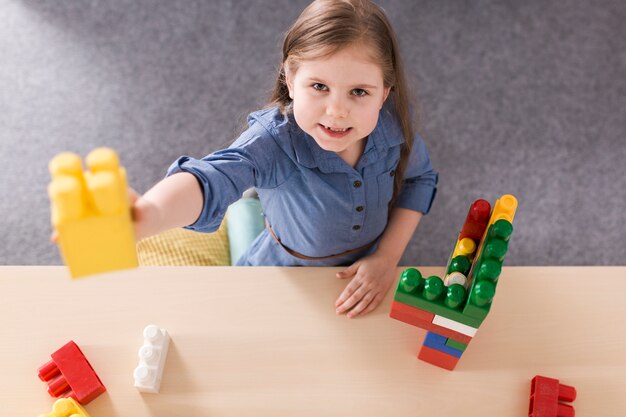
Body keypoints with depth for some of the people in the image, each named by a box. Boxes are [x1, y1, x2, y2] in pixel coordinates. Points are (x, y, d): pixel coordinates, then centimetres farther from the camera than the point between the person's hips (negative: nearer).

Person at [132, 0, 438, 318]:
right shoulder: (273, 140, -37)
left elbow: (420, 177, -7)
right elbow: (215, 177, -56)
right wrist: (147, 214, -78)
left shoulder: (393, 120, -25)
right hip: (288, 281, -3)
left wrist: (388, 257, -17)